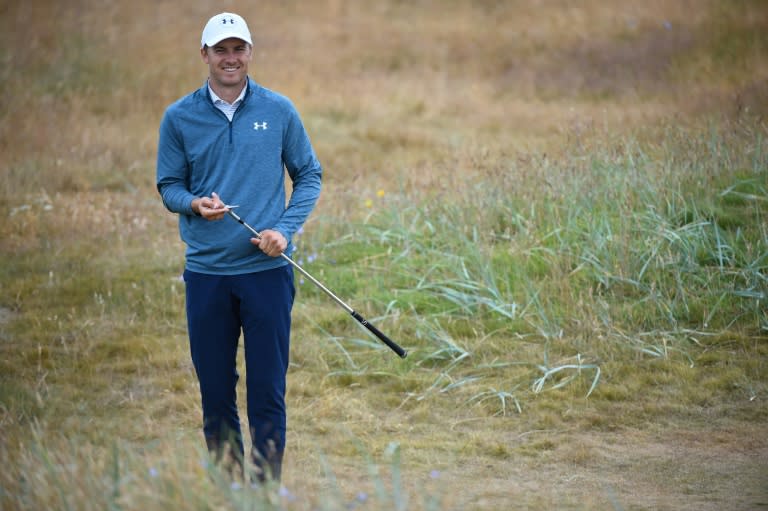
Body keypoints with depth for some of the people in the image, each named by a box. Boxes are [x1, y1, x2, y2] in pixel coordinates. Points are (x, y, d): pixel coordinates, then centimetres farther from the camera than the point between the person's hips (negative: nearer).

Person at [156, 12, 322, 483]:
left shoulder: (279, 110, 2)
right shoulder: (179, 117, 3)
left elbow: (309, 176, 7)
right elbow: (169, 185, 8)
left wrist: (285, 229, -8)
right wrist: (195, 204, -14)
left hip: (267, 269, -1)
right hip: (206, 271, 1)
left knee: (268, 388, 0)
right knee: (215, 388, 7)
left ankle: (267, 489, 8)